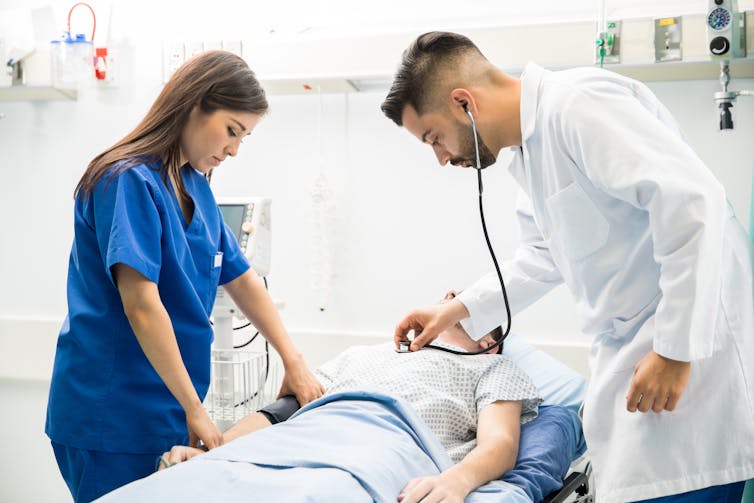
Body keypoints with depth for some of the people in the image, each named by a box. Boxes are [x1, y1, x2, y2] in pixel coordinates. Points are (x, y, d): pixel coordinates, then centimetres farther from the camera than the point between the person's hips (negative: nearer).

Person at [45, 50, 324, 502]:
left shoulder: (197, 188, 10)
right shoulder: (130, 181, -16)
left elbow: (242, 280, 15)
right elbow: (141, 303, -22)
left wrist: (293, 361, 7)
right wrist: (194, 409, -20)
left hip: (165, 412, 8)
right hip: (111, 417, -8)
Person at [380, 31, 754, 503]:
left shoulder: (577, 104, -16)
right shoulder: (530, 149, 15)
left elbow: (692, 201, -24)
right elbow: (544, 255, 30)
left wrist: (676, 349, -23)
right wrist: (460, 309, 27)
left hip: (690, 340, -9)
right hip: (629, 349, 9)